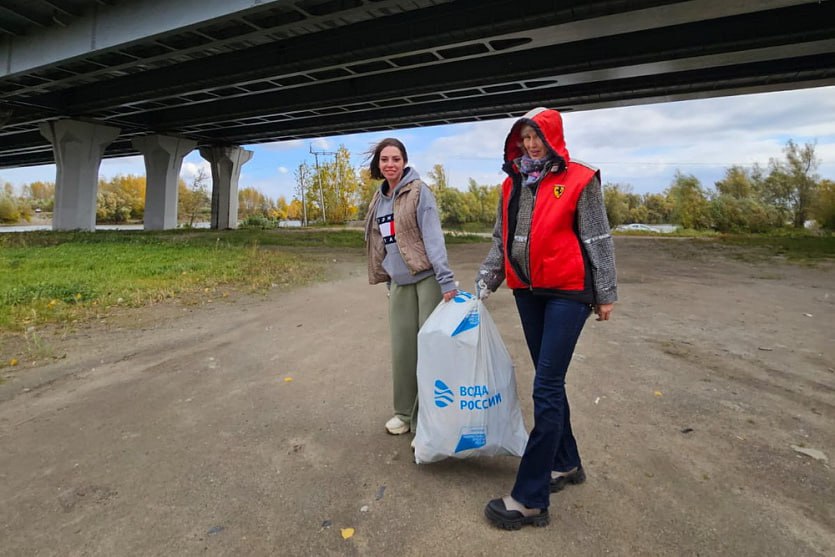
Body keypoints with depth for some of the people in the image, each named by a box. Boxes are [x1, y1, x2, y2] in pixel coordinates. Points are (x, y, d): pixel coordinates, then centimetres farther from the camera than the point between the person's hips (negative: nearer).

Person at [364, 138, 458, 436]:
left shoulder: (419, 191, -6)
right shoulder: (379, 199, 12)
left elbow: (433, 237, -16)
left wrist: (446, 280, -24)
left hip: (426, 278, -5)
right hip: (398, 283, 6)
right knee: (402, 348, 8)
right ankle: (405, 411, 24)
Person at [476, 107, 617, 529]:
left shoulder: (579, 180, -5)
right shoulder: (512, 185, 11)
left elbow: (598, 240, -4)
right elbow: (501, 240, 15)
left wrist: (606, 294, -3)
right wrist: (484, 282, 9)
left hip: (567, 293, -6)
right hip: (527, 292, 6)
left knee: (546, 388, -7)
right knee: (549, 381, 15)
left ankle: (530, 499, 2)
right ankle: (566, 463, 34)